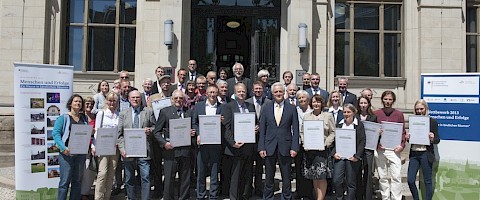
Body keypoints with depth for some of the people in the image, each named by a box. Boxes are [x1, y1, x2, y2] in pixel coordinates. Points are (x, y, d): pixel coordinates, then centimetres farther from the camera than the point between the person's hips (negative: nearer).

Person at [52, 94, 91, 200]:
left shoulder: (84, 118, 14)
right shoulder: (63, 118, 0)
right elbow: (55, 133, -8)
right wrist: (63, 147, -19)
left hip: (80, 153, 5)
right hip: (67, 153, -5)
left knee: (77, 180, 10)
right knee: (65, 180, -5)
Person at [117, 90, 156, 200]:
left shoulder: (148, 111, 8)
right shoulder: (123, 114, 11)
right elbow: (119, 133, 6)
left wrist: (150, 130, -12)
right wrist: (122, 148, -6)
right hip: (128, 151, 2)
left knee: (145, 177, -6)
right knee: (129, 179, 9)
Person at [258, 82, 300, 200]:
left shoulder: (292, 109, 3)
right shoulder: (266, 108, 6)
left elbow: (295, 130, 1)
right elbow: (262, 130, 4)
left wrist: (294, 148, -7)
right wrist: (261, 147, -3)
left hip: (285, 147, -1)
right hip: (269, 147, 1)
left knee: (286, 178, 7)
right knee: (269, 178, 9)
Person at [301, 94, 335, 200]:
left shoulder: (328, 116, 4)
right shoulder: (306, 116, 10)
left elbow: (332, 133, 0)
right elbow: (302, 132, 10)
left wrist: (326, 144, -11)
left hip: (323, 150, -3)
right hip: (309, 150, 3)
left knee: (322, 176, -6)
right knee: (313, 177, 7)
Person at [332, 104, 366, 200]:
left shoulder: (359, 124, 1)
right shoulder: (339, 124, 12)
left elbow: (362, 142, -4)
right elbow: (335, 140, 12)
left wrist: (357, 156, -13)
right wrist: (334, 153, -2)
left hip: (352, 157, -3)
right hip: (340, 156, 3)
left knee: (351, 183, 4)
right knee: (337, 181, -3)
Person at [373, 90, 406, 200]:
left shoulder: (399, 114, 8)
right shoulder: (376, 114, 7)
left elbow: (403, 132, 8)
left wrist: (402, 145, -6)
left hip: (394, 150, 0)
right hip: (379, 149, 1)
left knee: (396, 176, -5)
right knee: (382, 177, 6)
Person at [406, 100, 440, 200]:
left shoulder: (432, 121, -1)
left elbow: (437, 140, 0)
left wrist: (432, 139, -22)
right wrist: (407, 138, -5)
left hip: (426, 154, -4)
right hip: (414, 153, 4)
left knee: (427, 181, 5)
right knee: (410, 180, 3)